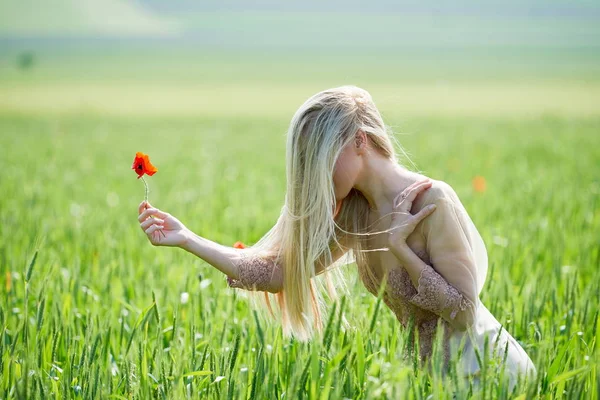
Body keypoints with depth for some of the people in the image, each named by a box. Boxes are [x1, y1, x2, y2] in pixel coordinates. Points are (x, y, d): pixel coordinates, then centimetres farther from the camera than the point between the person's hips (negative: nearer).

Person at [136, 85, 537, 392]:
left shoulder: (432, 201, -21)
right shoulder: (353, 211, 0)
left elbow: (464, 310, -19)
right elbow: (276, 271, -3)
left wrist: (399, 247, -23)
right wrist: (186, 238, -7)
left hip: (486, 369, -7)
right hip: (431, 368, 7)